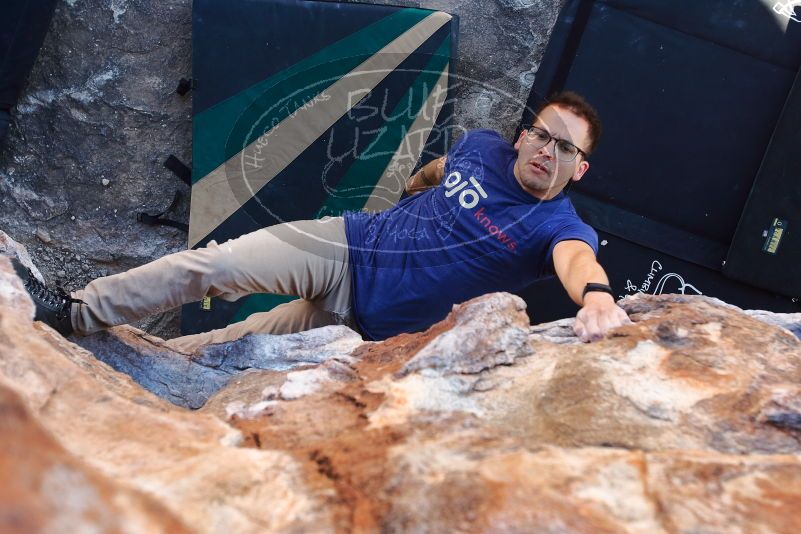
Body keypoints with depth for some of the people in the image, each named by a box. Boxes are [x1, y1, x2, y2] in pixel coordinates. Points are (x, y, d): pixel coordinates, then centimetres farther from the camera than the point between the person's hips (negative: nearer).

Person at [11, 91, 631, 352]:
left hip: (370, 318, -3)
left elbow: (577, 258, -44)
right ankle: (76, 313, 4)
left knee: (237, 346, 1)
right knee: (212, 264, -7)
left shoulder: (557, 225, -18)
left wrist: (596, 295, -65)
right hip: (346, 244, 3)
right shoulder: (482, 146, -3)